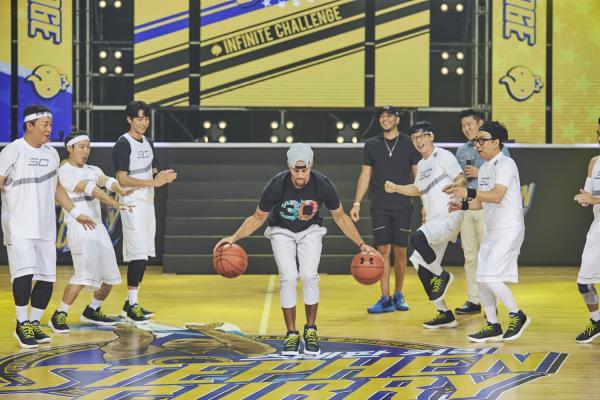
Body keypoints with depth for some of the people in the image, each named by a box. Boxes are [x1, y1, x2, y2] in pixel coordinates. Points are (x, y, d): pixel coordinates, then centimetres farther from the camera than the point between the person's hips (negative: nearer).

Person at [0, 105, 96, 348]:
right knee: (25, 272, -17)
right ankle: (21, 325, -3)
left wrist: (76, 213, 22)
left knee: (47, 278, 3)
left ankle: (34, 323, 17)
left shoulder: (51, 154, 12)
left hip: (45, 228, 6)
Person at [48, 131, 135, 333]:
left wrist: (121, 191, -28)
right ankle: (58, 316, -12)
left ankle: (91, 311, 30)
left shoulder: (92, 170, 15)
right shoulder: (64, 172, -8)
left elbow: (106, 181, -6)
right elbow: (89, 189, -22)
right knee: (85, 273, -22)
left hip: (98, 226, 8)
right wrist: (115, 204, -33)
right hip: (79, 228, -8)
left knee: (109, 276, 10)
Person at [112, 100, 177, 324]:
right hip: (132, 204, -8)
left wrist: (163, 176, -1)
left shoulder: (147, 143, 14)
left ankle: (131, 303, 18)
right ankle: (132, 305, -9)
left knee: (145, 255, 10)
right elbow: (122, 179, -17)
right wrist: (153, 182, -23)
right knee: (138, 254, -13)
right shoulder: (123, 144, -11)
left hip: (148, 203, 8)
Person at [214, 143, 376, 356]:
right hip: (282, 232, -1)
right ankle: (291, 335, -3)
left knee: (309, 275, -19)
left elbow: (340, 217, -7)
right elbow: (258, 217, -11)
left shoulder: (323, 185, -25)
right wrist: (234, 237, -22)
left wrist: (361, 244, -9)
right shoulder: (276, 185, -27)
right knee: (289, 278, -18)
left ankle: (311, 331, 1)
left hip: (310, 232, 1)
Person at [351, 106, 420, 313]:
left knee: (400, 251, 4)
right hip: (379, 207, 1)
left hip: (403, 206, 0)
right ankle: (385, 299, -1)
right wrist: (357, 203, 1)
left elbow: (418, 175, 4)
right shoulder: (371, 145, 6)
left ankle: (398, 295, 18)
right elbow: (365, 176, 9)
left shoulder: (409, 144, 2)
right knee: (383, 250, -3)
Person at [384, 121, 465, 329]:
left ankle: (443, 275, -11)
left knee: (417, 238, -33)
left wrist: (456, 185, -34)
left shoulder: (444, 156, -5)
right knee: (420, 265, 3)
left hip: (449, 217, -9)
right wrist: (396, 188, 21)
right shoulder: (421, 165, 20)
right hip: (433, 220, 9)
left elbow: (462, 179, -13)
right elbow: (419, 189, 35)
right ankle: (445, 315, 11)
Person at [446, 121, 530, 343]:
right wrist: (463, 205, 3)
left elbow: (497, 196, -27)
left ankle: (517, 316, 2)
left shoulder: (505, 164, -14)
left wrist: (469, 193, -37)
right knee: (481, 280, 7)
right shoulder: (484, 169, 14)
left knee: (491, 278, -16)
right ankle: (492, 326, 18)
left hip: (509, 230, -9)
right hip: (491, 231, 9)